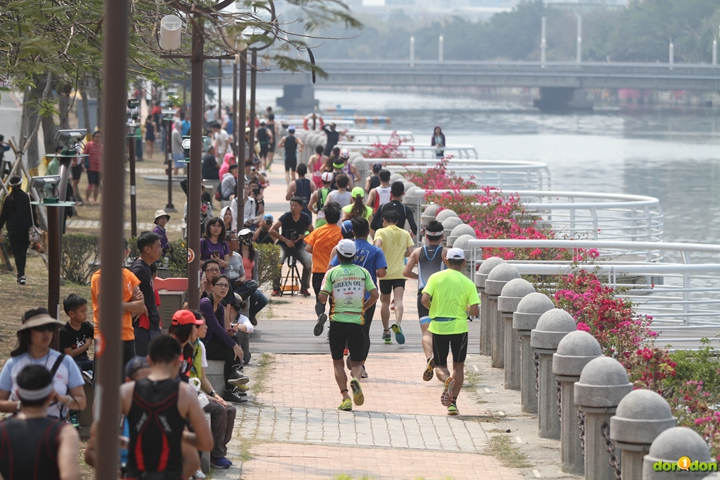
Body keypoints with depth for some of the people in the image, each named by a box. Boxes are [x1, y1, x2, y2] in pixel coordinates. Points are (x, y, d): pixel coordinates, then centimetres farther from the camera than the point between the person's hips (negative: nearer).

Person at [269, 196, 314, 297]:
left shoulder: (305, 218, -5)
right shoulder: (286, 216, -11)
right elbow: (272, 231, -16)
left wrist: (301, 237, -18)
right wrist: (286, 240, -22)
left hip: (299, 246, 2)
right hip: (284, 245, -2)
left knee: (308, 262, -26)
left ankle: (304, 288, -7)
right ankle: (276, 288, -15)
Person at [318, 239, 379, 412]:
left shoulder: (332, 273, -2)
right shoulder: (362, 272, 4)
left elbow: (322, 297, -8)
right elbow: (374, 295, -2)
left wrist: (323, 297, 16)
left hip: (338, 321, -1)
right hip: (356, 322, 1)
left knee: (338, 362, 11)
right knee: (357, 363, 10)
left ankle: (345, 397, -4)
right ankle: (355, 379, -24)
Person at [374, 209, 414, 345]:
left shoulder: (381, 232, 0)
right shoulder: (405, 234, 9)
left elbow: (377, 246, -18)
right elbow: (410, 252, 3)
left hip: (385, 272, -1)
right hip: (400, 272, 1)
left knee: (385, 302, 14)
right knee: (398, 300, -11)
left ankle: (386, 332, 21)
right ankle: (397, 324, -38)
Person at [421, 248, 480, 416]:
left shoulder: (436, 278, -2)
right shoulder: (468, 283, -2)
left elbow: (425, 299, -12)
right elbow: (475, 311, -7)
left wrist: (433, 308, 9)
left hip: (438, 326, 0)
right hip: (459, 327, 0)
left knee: (440, 365, 12)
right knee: (458, 366, 15)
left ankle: (446, 379, -24)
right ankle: (453, 402, 7)